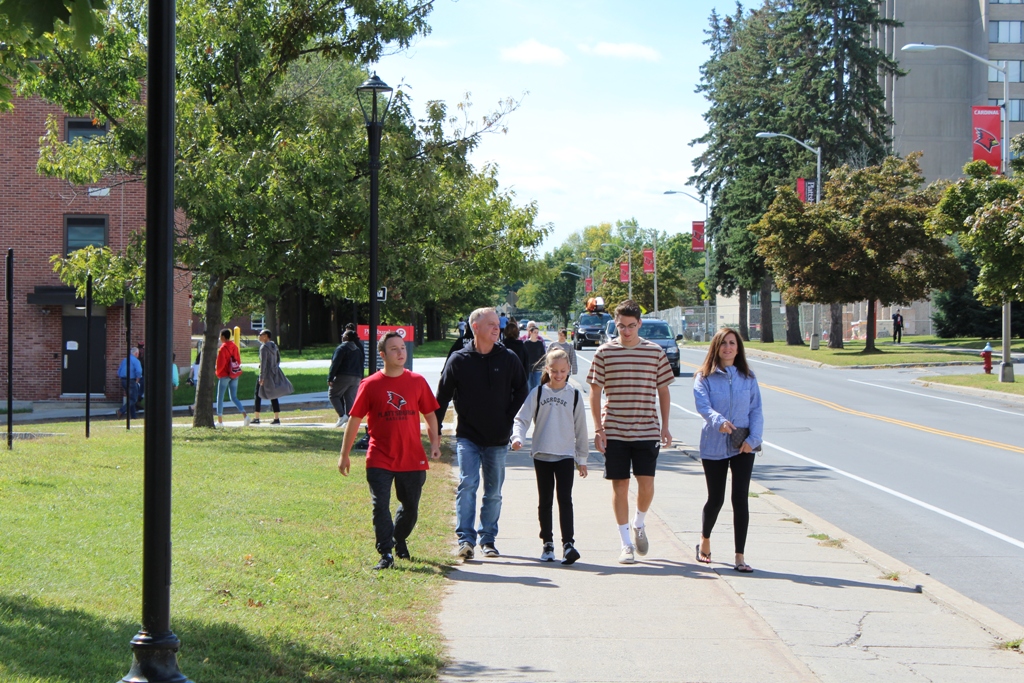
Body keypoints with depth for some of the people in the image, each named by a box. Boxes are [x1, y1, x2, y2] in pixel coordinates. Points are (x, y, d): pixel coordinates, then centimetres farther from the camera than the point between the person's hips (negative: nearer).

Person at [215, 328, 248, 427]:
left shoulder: (222, 348, -13)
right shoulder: (235, 347, 7)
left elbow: (220, 363, -15)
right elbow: (239, 360, 10)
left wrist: (218, 372, -1)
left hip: (225, 375, -6)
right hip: (234, 375, 6)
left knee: (220, 398, 5)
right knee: (234, 397, 9)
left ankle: (220, 420, 6)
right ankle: (245, 415, -10)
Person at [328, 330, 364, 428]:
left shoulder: (342, 348, -7)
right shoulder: (358, 349, 16)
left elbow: (335, 364, -14)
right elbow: (362, 365, 18)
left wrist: (330, 378, -14)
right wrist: (360, 379, 19)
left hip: (343, 376, -6)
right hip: (356, 378, 6)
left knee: (333, 394, 5)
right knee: (350, 399, 7)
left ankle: (341, 415, -11)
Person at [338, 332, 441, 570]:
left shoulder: (417, 382, 3)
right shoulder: (370, 385, -2)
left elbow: (430, 415, 11)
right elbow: (355, 419, 3)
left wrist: (435, 442, -2)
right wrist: (345, 454, 3)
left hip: (412, 458, 2)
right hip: (380, 460, -2)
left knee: (410, 507, 12)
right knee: (380, 506, -7)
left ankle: (399, 540, 38)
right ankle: (386, 554, -2)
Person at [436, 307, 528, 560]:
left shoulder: (509, 359, 3)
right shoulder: (458, 360, -1)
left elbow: (521, 391, 12)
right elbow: (442, 397, 4)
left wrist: (510, 418, -1)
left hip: (498, 438, 2)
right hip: (468, 436, -2)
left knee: (493, 492, 8)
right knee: (467, 484, -15)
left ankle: (488, 538, 18)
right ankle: (465, 538, -17)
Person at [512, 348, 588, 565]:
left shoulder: (574, 395, 4)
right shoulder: (538, 393, 2)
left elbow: (580, 429, 10)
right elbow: (522, 418, -1)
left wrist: (582, 459, 12)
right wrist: (518, 437, -22)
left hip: (566, 455, -1)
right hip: (541, 455, 1)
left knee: (565, 499, -11)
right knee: (545, 501, 8)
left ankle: (568, 544, -15)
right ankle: (547, 544, 17)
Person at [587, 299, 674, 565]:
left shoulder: (655, 352, 3)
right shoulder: (605, 352, 0)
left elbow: (663, 391, 10)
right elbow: (595, 392, 3)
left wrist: (665, 426, 5)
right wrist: (598, 428, -3)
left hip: (647, 430, 1)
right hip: (614, 431, -1)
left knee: (646, 483, -6)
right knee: (620, 485, 2)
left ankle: (639, 524, 24)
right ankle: (626, 543, 10)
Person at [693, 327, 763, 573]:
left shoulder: (748, 378, 6)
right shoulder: (704, 377, -1)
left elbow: (756, 410, 4)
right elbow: (702, 405, -16)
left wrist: (753, 438, -10)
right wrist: (719, 421, -35)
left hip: (743, 446, 1)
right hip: (714, 445, -1)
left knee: (740, 499, -4)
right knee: (716, 498, 8)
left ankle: (740, 557, -1)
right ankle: (705, 540, 36)